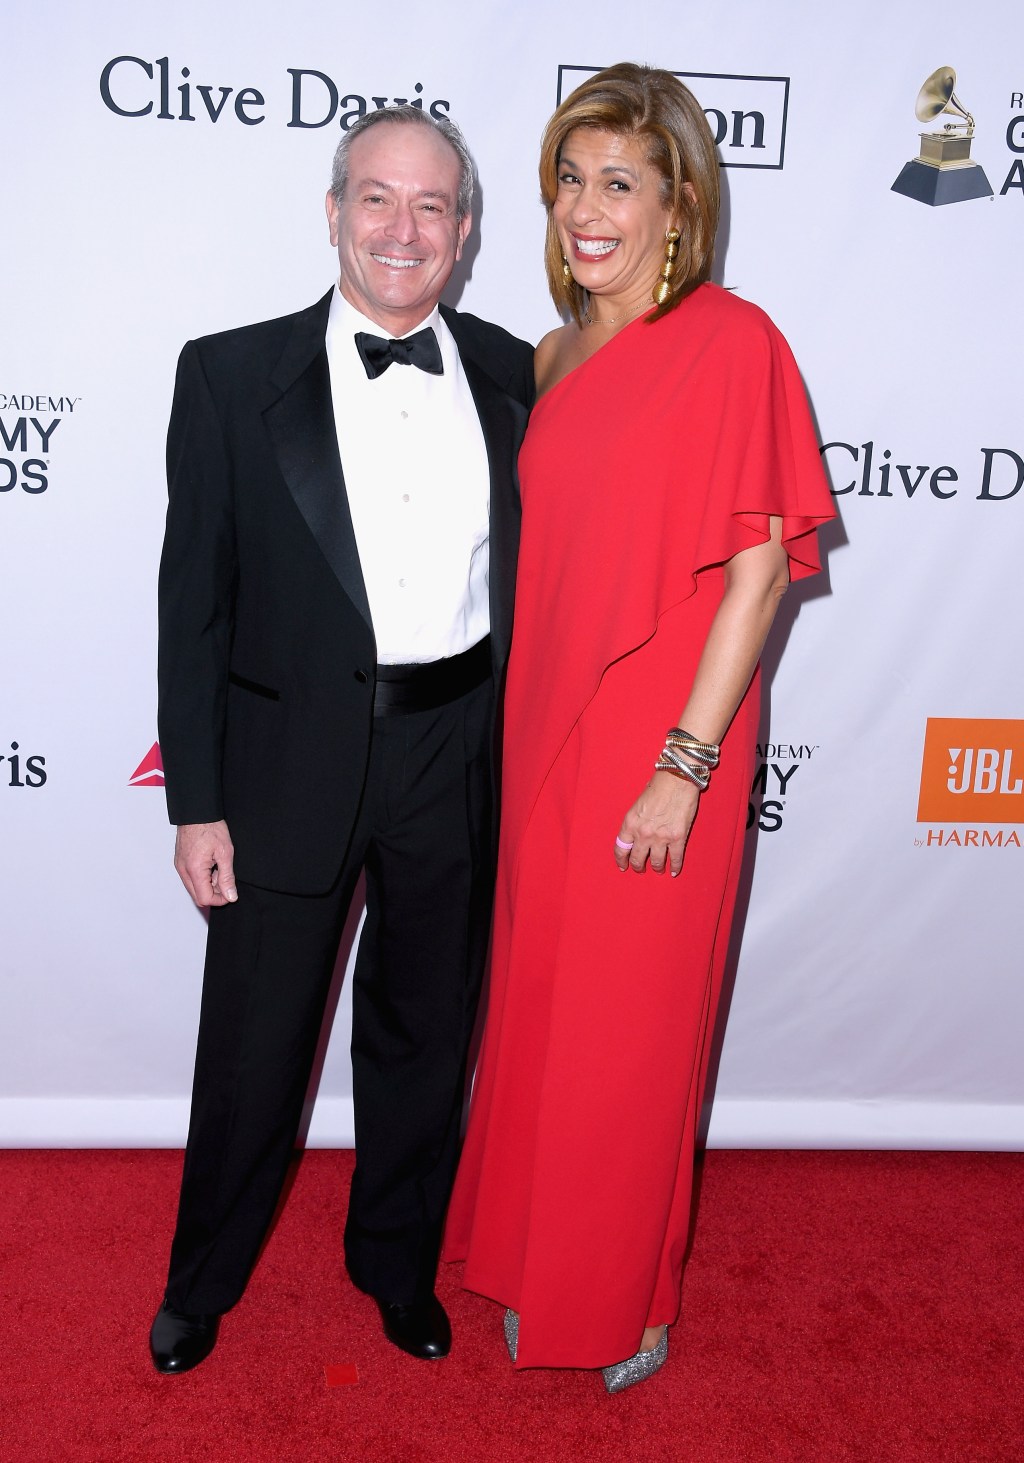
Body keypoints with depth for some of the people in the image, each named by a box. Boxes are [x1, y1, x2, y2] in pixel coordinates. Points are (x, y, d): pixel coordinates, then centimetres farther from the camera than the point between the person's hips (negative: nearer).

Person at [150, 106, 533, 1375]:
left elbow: (529, 566, 7)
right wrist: (196, 803, -7)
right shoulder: (232, 376, -4)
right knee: (253, 1045, 13)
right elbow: (194, 600, -4)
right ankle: (203, 1278, 40)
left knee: (423, 1035, 18)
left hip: (461, 761, 2)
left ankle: (398, 1264, 44)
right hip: (293, 762, -2)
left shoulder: (511, 376, 3)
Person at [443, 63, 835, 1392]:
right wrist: (522, 725, 10)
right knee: (537, 1004, 17)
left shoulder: (732, 342, -11)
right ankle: (534, 1261, 40)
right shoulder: (558, 357, 10)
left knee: (633, 1026, 8)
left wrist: (685, 765, -18)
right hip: (546, 732, 6)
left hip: (660, 747, -6)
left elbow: (759, 571, -15)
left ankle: (627, 1297, 33)